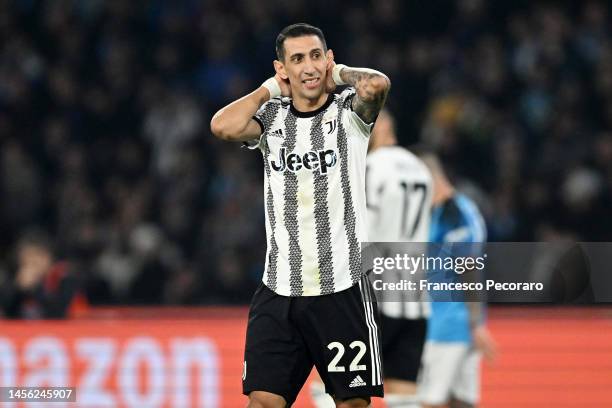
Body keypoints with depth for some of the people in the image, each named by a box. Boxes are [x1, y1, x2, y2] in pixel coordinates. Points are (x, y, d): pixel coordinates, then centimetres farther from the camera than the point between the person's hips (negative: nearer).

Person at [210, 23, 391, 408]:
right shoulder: (271, 118, 8)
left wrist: (339, 73, -3)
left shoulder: (348, 112, -1)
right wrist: (271, 88, 0)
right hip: (278, 289, 3)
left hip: (342, 288, -3)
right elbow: (223, 126, -13)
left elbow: (377, 84, -24)